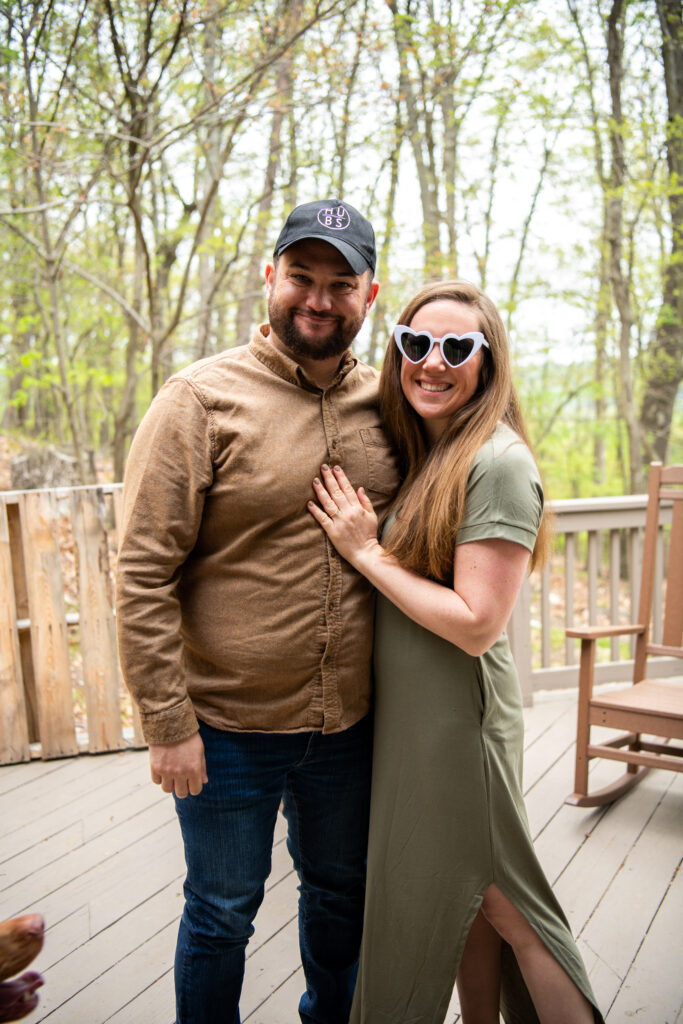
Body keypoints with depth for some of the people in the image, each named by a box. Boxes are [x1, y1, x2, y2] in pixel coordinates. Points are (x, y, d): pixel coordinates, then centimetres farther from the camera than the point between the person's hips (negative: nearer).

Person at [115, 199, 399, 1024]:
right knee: (222, 912, 16)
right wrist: (167, 724, -15)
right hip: (227, 728, -4)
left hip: (348, 723, 5)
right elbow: (143, 575, -15)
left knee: (342, 890, 25)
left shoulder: (385, 406, 1)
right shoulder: (201, 398, -13)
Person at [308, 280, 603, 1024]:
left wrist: (367, 553, -19)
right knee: (454, 899, 21)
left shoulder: (498, 462, -19)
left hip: (459, 719, -8)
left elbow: (477, 623, -23)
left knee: (498, 902, 8)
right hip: (406, 714, 8)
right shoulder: (418, 456, 7)